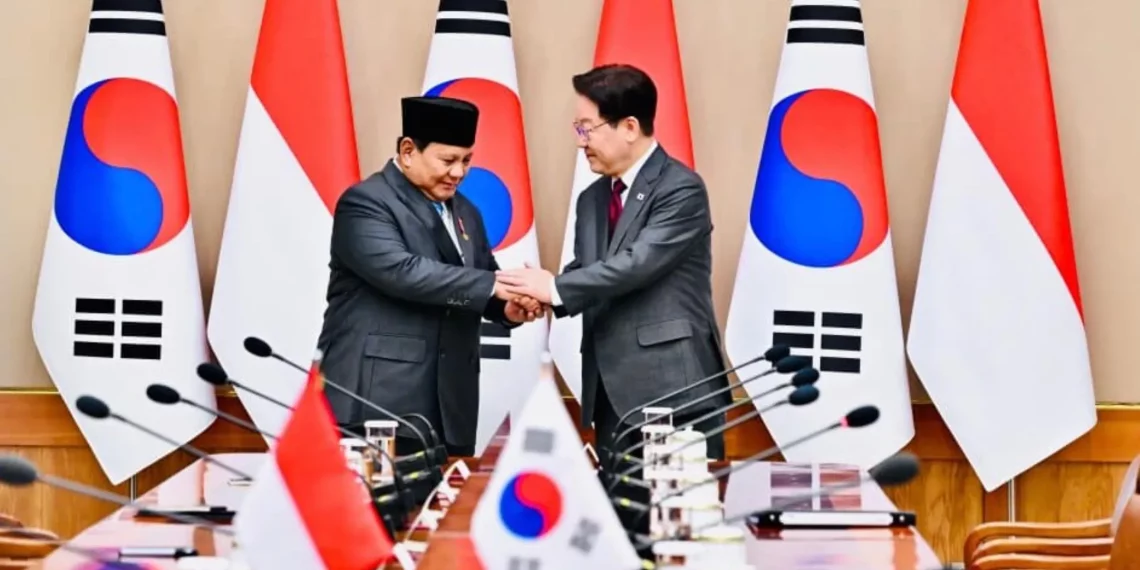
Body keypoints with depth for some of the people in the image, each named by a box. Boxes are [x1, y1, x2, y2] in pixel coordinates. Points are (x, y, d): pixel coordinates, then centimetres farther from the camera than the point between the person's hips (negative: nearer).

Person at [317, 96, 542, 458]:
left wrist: (508, 306, -3)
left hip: (449, 408, 7)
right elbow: (401, 270, -21)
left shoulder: (465, 212, 20)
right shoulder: (366, 203, -6)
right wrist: (493, 284, -23)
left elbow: (479, 288, 21)